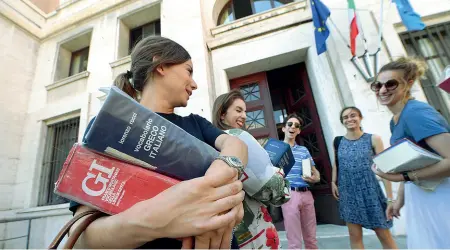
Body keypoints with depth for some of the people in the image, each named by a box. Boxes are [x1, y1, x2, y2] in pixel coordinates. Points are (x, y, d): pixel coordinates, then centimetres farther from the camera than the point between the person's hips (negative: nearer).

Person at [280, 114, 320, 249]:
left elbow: (315, 171, 17)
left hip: (306, 193, 4)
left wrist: (315, 178, -5)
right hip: (289, 194, -4)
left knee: (311, 239, 16)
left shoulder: (304, 150, 16)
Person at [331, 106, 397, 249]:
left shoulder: (373, 139, -3)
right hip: (348, 193, 2)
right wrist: (333, 182, 1)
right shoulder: (338, 141, 3)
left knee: (384, 235, 8)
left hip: (370, 190, -1)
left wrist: (390, 198, -6)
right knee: (354, 235, 9)